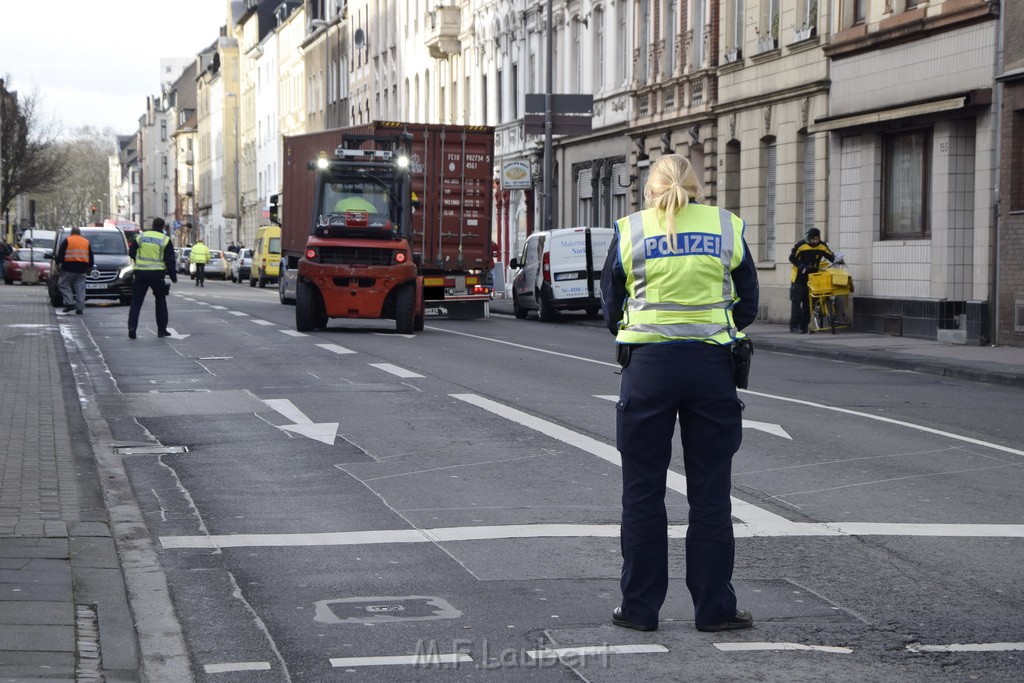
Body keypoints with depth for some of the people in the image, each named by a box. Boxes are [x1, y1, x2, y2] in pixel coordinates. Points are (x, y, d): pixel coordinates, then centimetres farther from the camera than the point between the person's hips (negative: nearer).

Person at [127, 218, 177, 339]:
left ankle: (132, 327, -13)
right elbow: (170, 260, -5)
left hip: (140, 273, 2)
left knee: (136, 301, 4)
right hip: (156, 274, -2)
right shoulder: (165, 240, -3)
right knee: (161, 301, 14)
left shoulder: (141, 236, 5)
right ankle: (162, 330, 14)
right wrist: (173, 276, 3)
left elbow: (132, 254, 13)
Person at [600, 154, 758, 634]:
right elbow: (747, 302, 8)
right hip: (712, 365, 1)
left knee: (642, 491, 8)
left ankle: (640, 607, 12)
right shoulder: (727, 227, 4)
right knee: (710, 494, 7)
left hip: (648, 365, 0)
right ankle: (713, 607, 11)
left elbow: (611, 305, 9)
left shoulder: (629, 230, 2)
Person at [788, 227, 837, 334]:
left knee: (808, 302, 5)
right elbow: (792, 258, -10)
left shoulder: (822, 246, -1)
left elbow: (830, 256, 8)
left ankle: (804, 325, 10)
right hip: (799, 277, -5)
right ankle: (794, 326, -10)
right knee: (796, 301, -10)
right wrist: (802, 266, -21)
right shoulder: (800, 245, -14)